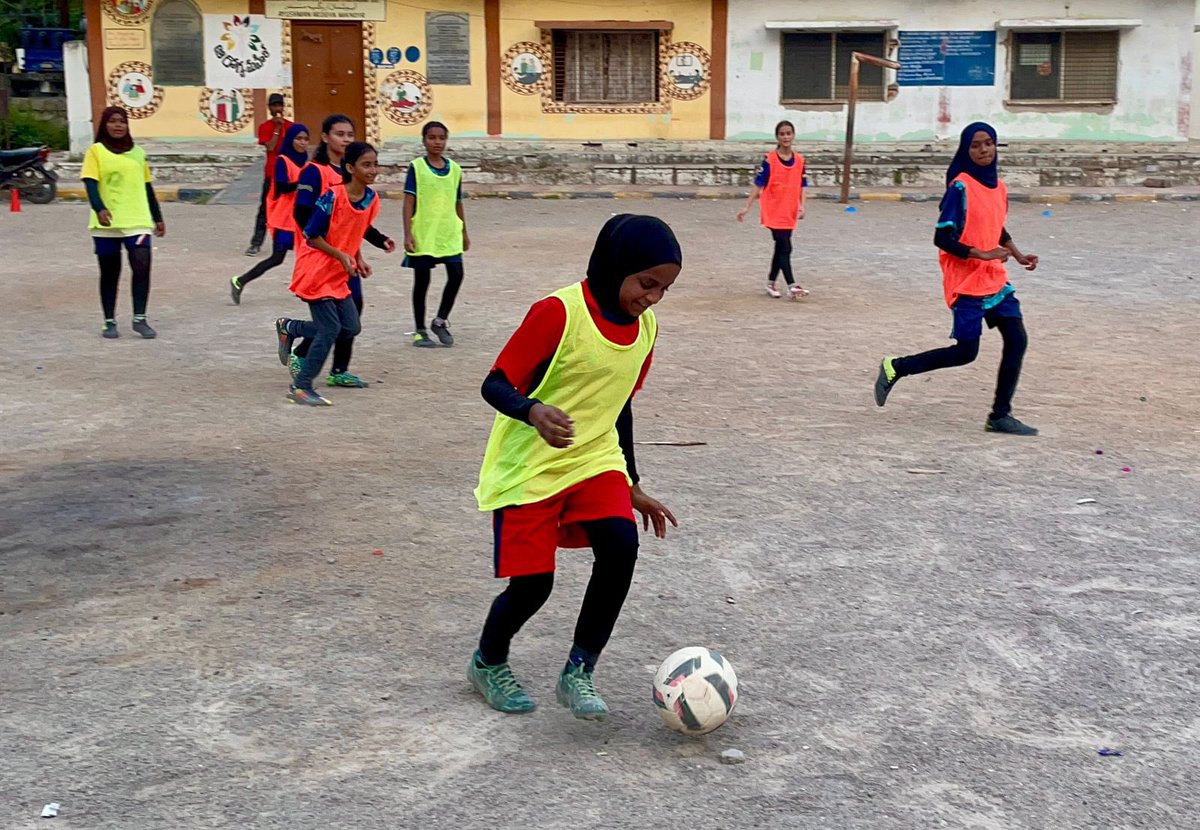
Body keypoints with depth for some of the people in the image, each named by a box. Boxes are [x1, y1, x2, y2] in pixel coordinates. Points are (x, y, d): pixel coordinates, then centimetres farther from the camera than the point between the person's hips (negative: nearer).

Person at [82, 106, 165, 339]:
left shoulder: (138, 152, 12)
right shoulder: (96, 151, 1)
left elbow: (147, 187, 17)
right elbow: (90, 183, -11)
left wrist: (158, 218, 16)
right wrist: (99, 209, -28)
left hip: (137, 221, 2)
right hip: (106, 224, -2)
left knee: (142, 267, -13)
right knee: (110, 273, 6)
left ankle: (140, 319, -6)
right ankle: (109, 322, 16)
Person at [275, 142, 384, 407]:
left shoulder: (371, 199, 0)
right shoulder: (332, 197, -21)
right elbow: (312, 236, -16)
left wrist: (359, 259, 1)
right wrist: (342, 256, -21)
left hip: (339, 274, 8)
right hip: (316, 270, -8)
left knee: (351, 327, 6)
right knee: (330, 329, -10)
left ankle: (288, 327, 26)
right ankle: (301, 387, 3)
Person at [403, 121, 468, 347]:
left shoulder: (454, 169, 7)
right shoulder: (417, 167, -4)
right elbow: (409, 202, -7)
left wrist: (464, 232, 19)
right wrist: (408, 234, -14)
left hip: (449, 234, 3)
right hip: (423, 234, -3)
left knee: (456, 275, -5)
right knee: (422, 281, 5)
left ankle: (441, 320, 16)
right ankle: (420, 331, 16)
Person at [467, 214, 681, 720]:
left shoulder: (646, 328, 2)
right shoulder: (559, 312, -19)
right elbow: (496, 383, -17)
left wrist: (632, 486, 18)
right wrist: (533, 411, -38)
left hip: (596, 460, 5)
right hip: (528, 467, -5)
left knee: (621, 546, -19)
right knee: (533, 583, -5)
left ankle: (578, 673, -3)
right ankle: (488, 663, 27)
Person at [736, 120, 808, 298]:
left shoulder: (800, 160, 5)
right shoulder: (769, 159, -7)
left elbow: (801, 187, 9)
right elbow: (759, 186, -5)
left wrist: (802, 206, -6)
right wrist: (747, 207, -8)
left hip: (790, 213, 5)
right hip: (774, 211, -5)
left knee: (781, 248, 12)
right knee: (785, 248, -10)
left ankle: (771, 283, 23)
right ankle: (791, 285, -9)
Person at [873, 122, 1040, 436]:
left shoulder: (998, 186, 9)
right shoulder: (961, 187, -14)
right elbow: (942, 238, -17)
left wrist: (1018, 255, 10)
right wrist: (982, 255, -22)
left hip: (994, 278, 7)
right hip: (966, 281, -7)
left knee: (1017, 340, -1)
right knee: (966, 351, -4)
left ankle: (1000, 415, 7)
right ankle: (895, 368, 13)